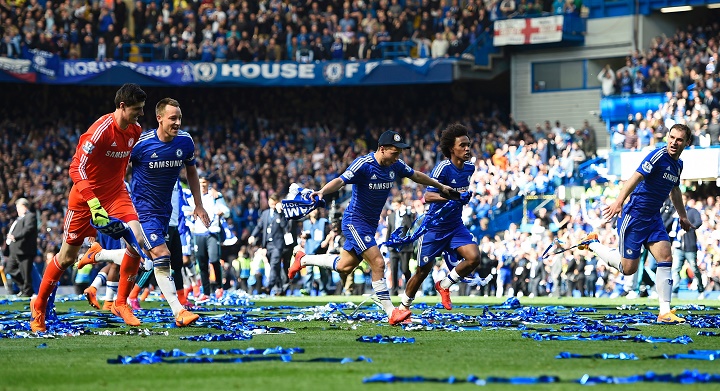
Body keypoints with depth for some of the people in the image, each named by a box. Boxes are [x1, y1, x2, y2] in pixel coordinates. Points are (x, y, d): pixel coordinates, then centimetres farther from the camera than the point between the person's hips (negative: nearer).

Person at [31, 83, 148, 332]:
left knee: (137, 240, -18)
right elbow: (77, 168, -26)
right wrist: (94, 204, -34)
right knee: (67, 257, 5)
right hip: (85, 197, -5)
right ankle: (39, 306, 27)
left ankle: (121, 303, -4)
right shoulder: (101, 130, -24)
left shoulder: (135, 131, -2)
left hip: (116, 193, 5)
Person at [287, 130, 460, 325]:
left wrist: (441, 187, 25)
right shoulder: (363, 164, -22)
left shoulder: (396, 165, -1)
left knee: (345, 266, 15)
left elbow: (416, 175, 16)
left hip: (371, 223, 8)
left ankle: (303, 259, 36)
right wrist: (322, 191, -52)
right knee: (378, 263, -15)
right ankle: (391, 312, -10)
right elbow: (340, 181, -33)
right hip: (355, 221, -8)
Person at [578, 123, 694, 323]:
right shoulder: (658, 156, -17)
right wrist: (618, 202, -39)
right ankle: (592, 244, 20)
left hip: (653, 217, 8)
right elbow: (636, 178, -28)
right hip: (634, 215, -8)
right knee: (628, 268, -3)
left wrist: (683, 216, 38)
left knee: (666, 257, -9)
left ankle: (665, 312, -7)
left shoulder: (678, 164, 11)